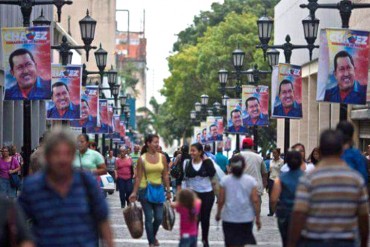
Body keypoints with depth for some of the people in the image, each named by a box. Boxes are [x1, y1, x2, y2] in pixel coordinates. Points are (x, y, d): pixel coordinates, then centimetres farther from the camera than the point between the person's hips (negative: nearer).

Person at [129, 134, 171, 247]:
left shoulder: (162, 157, 1)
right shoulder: (142, 159, -6)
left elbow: (165, 175, 5)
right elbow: (138, 177, -4)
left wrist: (168, 191, 5)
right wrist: (134, 192, -7)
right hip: (145, 190, -3)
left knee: (159, 218, 4)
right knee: (149, 218, 0)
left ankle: (153, 235, 33)